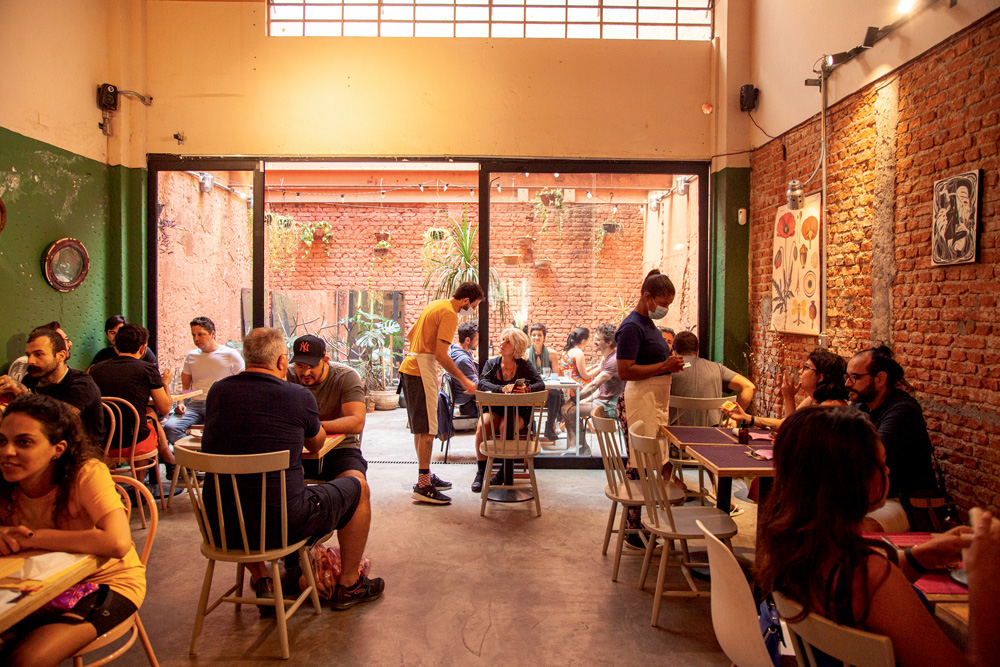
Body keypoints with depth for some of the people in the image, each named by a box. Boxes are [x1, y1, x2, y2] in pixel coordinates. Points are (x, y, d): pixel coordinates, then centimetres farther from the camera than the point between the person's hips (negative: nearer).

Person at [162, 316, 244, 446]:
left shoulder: (231, 354, 6)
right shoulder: (191, 356, 19)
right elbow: (185, 386, 22)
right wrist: (181, 403, 1)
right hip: (195, 405, 4)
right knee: (169, 428, -25)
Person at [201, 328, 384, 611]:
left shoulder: (217, 391, 2)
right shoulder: (299, 396, -10)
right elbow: (316, 445, 10)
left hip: (220, 528, 5)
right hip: (280, 524, -5)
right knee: (358, 485, 17)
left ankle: (261, 580, 36)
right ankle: (348, 585, 29)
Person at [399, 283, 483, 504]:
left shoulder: (435, 305, 17)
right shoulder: (449, 314, -13)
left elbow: (410, 335, 25)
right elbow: (441, 355, -20)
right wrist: (464, 380, -14)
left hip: (410, 369, 10)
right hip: (421, 373, -10)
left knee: (421, 429, 16)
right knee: (427, 430, -8)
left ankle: (425, 475, 25)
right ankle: (423, 486, -6)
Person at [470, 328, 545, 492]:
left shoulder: (524, 365, 2)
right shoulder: (492, 363, 6)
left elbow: (541, 384, -9)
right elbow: (482, 383, -12)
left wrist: (527, 389, -31)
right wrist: (502, 389, -31)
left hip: (518, 411, -1)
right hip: (494, 409, 2)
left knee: (506, 426, -33)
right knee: (483, 425, -29)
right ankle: (480, 472, -16)